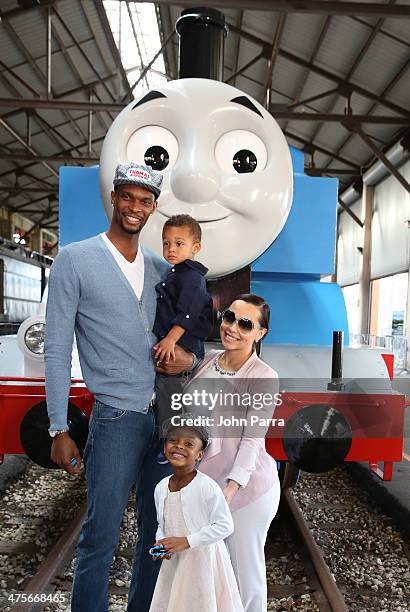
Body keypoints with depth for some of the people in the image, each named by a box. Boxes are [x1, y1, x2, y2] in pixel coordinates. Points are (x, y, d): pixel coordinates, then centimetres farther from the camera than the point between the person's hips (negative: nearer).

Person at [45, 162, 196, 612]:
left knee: (158, 531, 16)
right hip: (117, 418, -5)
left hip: (167, 415, 5)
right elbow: (56, 350, -5)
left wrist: (188, 358, -7)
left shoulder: (161, 268, 11)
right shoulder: (75, 260, -3)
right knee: (101, 537, 5)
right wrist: (59, 430, -8)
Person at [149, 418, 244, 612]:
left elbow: (225, 526, -19)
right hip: (174, 561, 6)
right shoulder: (161, 488, 0)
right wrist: (161, 544, -8)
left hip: (203, 561, -5)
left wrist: (187, 541, -21)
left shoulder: (206, 486, -20)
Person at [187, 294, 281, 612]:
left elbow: (252, 439, -19)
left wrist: (230, 488, -26)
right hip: (205, 479, 5)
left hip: (245, 486, -5)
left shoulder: (264, 377, -15)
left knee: (245, 568, 11)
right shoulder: (208, 360, 2)